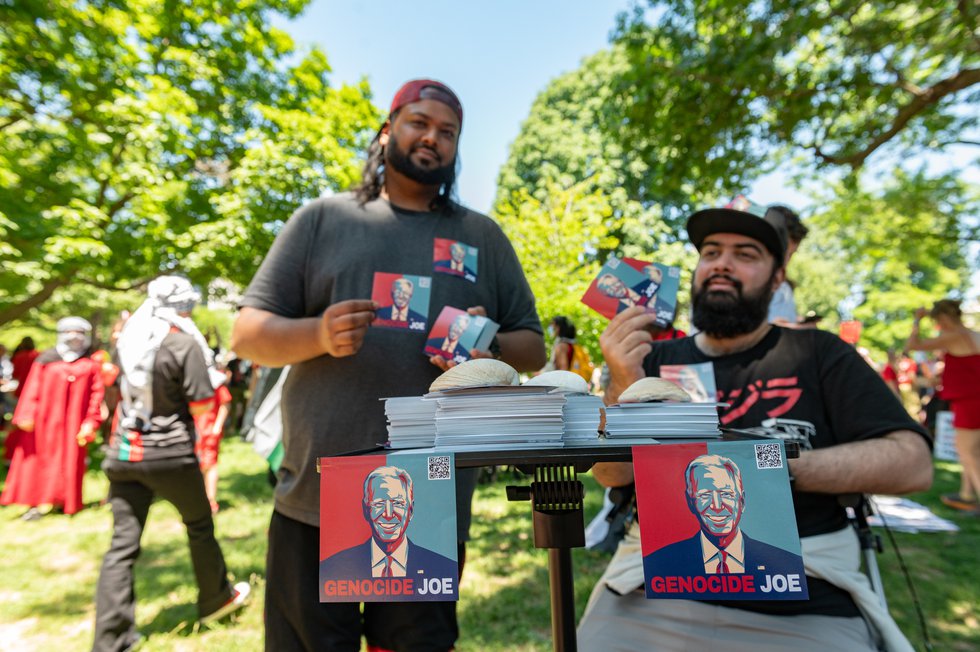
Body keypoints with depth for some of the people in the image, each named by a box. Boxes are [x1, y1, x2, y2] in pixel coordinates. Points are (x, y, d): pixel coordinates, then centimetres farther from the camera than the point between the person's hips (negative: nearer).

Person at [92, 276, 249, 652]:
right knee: (200, 526, 15)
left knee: (123, 543, 10)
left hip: (123, 453, 5)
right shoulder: (186, 344, -14)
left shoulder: (126, 337, 4)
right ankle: (215, 600, 33)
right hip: (170, 454, -5)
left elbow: (117, 393, 18)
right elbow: (202, 409, -13)